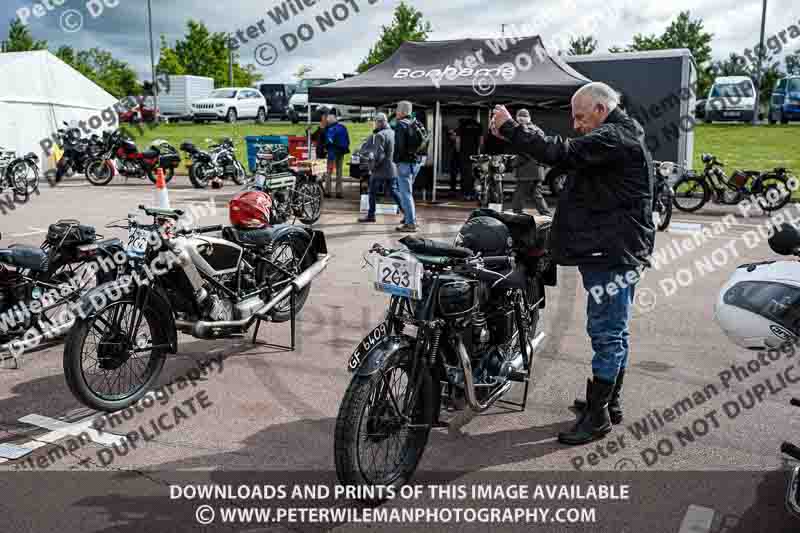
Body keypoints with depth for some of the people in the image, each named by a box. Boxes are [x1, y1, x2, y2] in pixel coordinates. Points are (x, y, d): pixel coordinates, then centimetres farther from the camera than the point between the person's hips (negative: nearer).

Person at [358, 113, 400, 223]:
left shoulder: (380, 135, -15)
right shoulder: (393, 133, 10)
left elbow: (379, 154, -21)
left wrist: (373, 165, -9)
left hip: (380, 170, -7)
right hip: (393, 169, 7)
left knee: (372, 192, 6)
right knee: (394, 191, 11)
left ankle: (371, 215, 12)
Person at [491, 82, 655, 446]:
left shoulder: (613, 138, -14)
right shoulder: (622, 137, 20)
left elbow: (562, 153, -26)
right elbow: (572, 157, 16)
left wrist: (510, 128, -21)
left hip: (613, 254, -11)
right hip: (615, 251, 11)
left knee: (606, 333, -6)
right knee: (614, 332, 17)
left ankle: (596, 415, 1)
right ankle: (609, 403, 29)